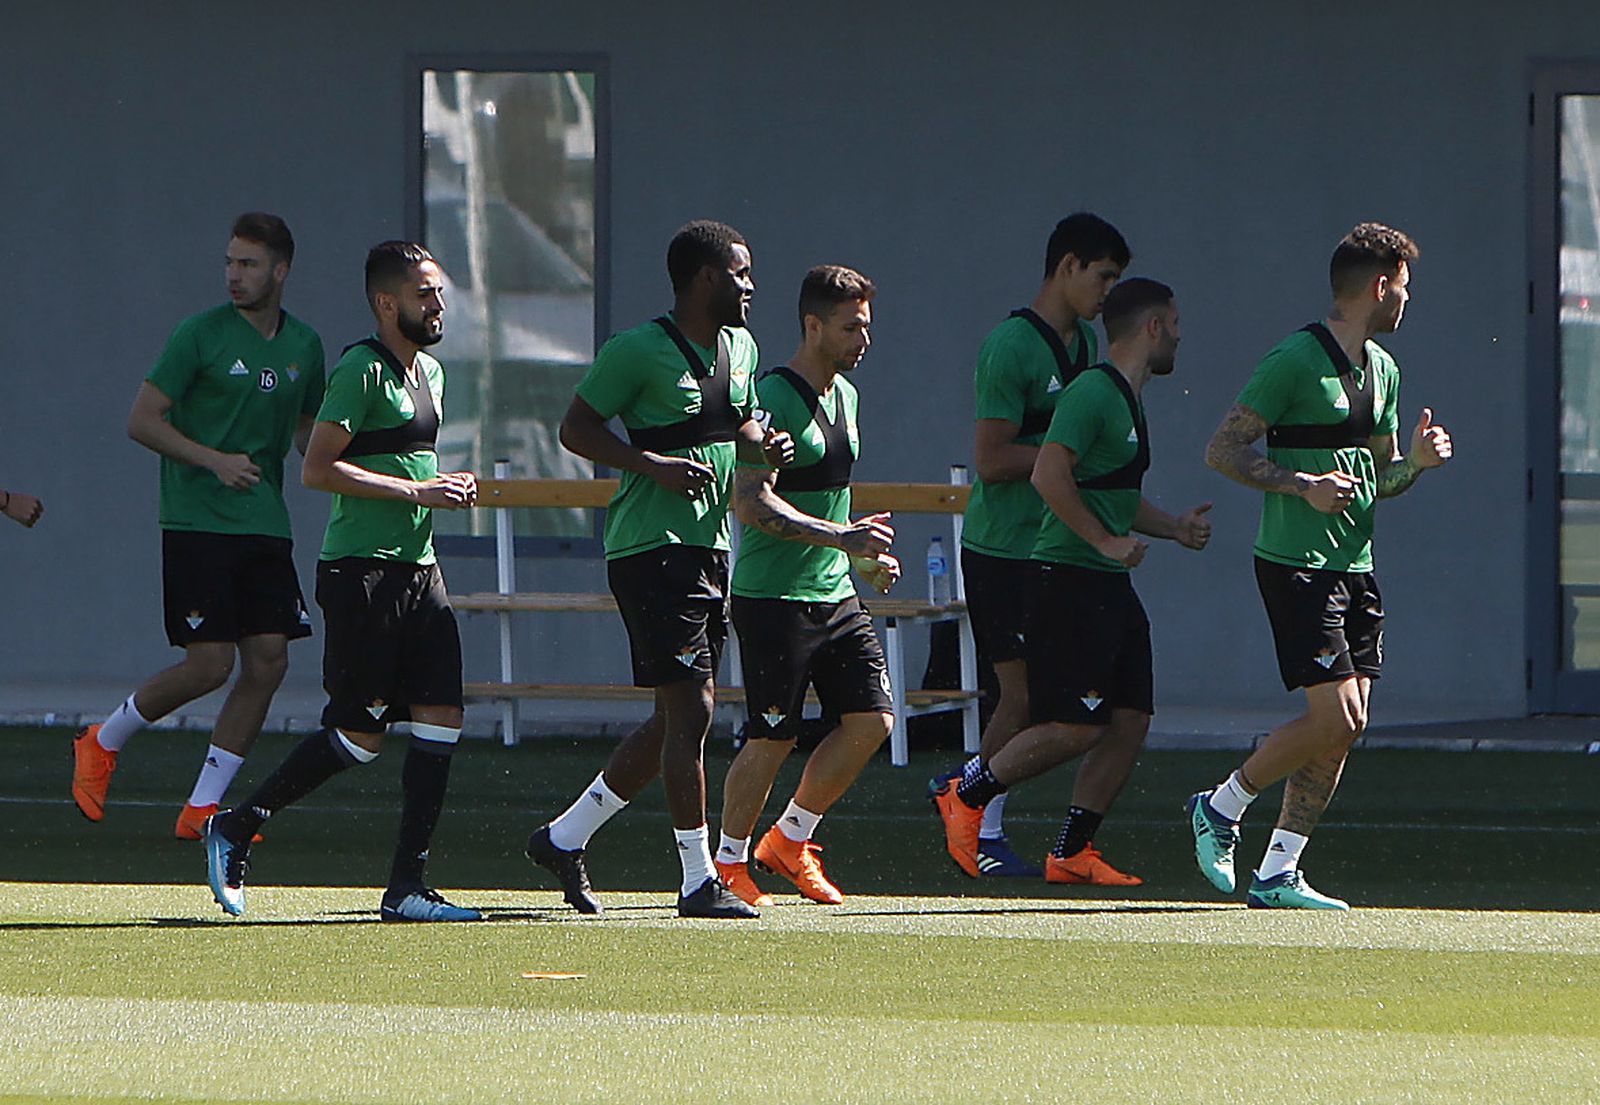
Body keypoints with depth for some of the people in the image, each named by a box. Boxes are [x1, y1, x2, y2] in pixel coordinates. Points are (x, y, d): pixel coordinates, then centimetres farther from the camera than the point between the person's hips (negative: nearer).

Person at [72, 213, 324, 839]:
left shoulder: (304, 346, 11)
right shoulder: (201, 335, -6)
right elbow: (142, 421, -7)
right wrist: (214, 460, -18)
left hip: (265, 526, 6)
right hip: (197, 523, -6)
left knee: (268, 661, -4)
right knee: (210, 663, -11)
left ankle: (202, 808, 5)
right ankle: (103, 743, 15)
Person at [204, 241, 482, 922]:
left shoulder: (431, 372, 18)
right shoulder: (362, 369, -11)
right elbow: (318, 469, -18)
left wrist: (444, 488, 11)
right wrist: (415, 490, -18)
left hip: (417, 569, 9)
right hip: (362, 571, -9)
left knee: (441, 718, -1)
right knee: (360, 732, -8)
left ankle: (406, 886, 1)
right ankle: (236, 829, 8)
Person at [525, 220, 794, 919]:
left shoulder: (740, 347, 14)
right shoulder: (638, 351, -11)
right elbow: (576, 428, -9)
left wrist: (763, 445, 4)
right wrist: (654, 464, -21)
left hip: (709, 547, 9)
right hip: (651, 548, -9)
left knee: (676, 722, 11)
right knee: (691, 709, -12)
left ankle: (564, 837, 24)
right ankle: (699, 880, -8)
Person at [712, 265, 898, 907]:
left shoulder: (845, 395, 15)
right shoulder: (775, 398, -14)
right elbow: (751, 503, -22)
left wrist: (864, 559, 16)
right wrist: (840, 536, -28)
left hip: (835, 592, 8)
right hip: (773, 597, -8)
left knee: (872, 720, 0)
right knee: (772, 738, -5)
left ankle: (790, 842, 16)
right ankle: (730, 862, 12)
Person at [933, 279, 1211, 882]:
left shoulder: (1129, 400, 19)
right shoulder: (1092, 392, -13)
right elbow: (1049, 477, -22)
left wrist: (1174, 527, 16)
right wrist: (1105, 541, -20)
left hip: (1111, 585, 10)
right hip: (1069, 579, -10)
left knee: (1131, 720, 4)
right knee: (1076, 727, -12)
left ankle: (1070, 852, 9)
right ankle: (965, 797, 3)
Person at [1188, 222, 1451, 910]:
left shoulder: (1383, 369, 15)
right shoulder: (1295, 361, -12)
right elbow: (1222, 451, -12)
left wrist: (1415, 463, 2)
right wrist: (1304, 484, -21)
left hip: (1355, 566, 8)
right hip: (1296, 564, -8)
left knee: (1343, 727, 3)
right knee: (1335, 717, -14)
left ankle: (1277, 874, 8)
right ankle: (1222, 807, 6)